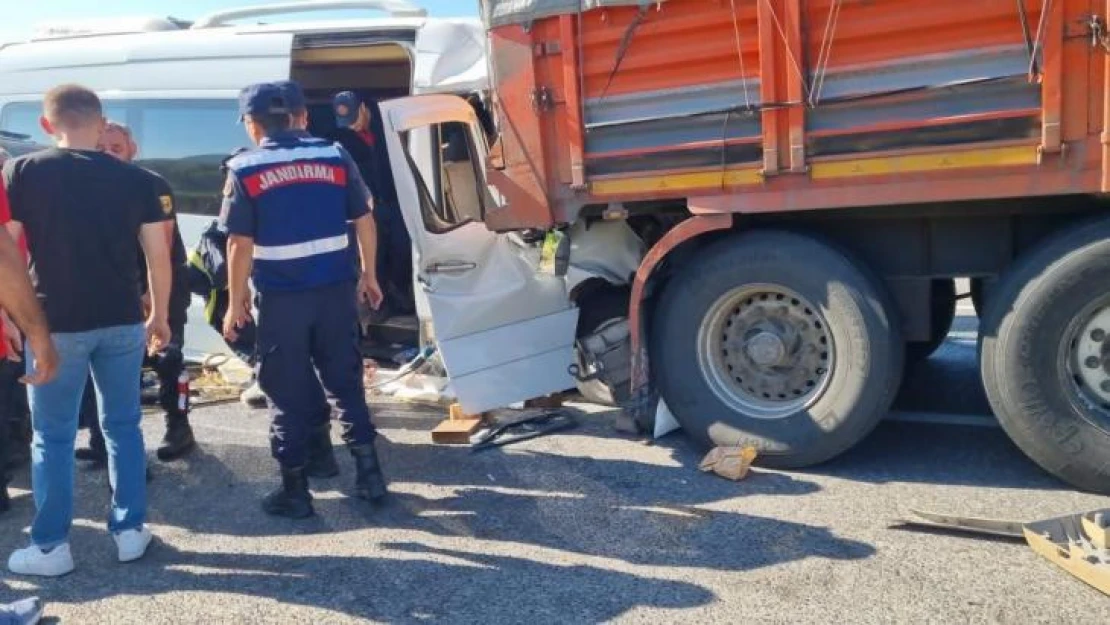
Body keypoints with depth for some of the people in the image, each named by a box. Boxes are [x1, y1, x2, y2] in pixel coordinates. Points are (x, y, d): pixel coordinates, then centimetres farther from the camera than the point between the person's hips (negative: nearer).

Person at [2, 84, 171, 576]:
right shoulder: (134, 179, 1)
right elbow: (158, 256, 3)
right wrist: (159, 315, 13)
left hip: (56, 324, -2)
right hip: (122, 321, 2)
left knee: (53, 436, 9)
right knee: (123, 426, 14)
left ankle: (50, 546, 16)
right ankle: (130, 531, 20)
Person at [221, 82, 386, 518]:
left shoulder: (245, 170, -5)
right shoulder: (334, 156, 4)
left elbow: (240, 243, -8)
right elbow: (364, 221, 5)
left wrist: (236, 301, 1)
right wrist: (368, 275, 15)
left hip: (281, 295, -3)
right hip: (335, 288, 3)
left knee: (288, 391, 8)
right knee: (346, 380, 15)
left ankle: (295, 490, 15)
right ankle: (369, 473, 18)